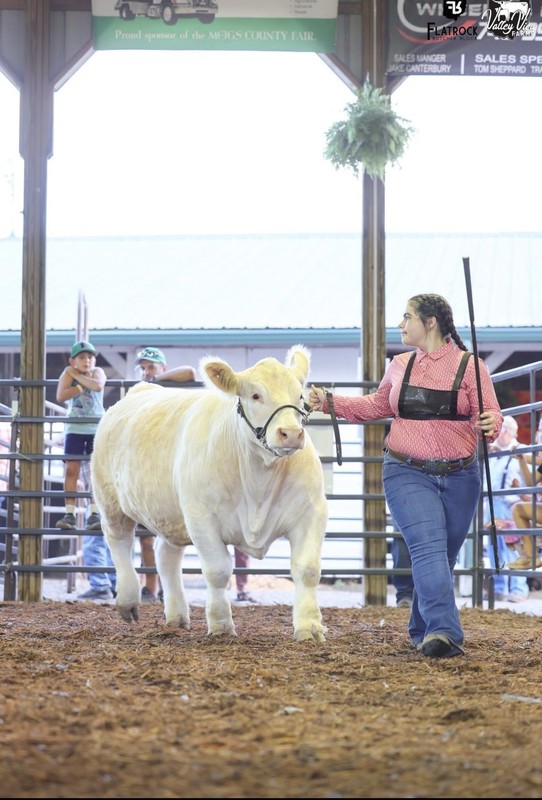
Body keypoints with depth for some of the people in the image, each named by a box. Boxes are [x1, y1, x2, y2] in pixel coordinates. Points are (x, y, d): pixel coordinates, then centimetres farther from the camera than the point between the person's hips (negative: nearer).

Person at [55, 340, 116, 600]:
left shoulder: (98, 372, 2)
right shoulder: (67, 374, 2)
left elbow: (98, 386, -21)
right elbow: (61, 396, -14)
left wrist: (78, 376, -12)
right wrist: (81, 385, -16)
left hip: (97, 428, 0)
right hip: (75, 428, 0)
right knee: (72, 468, -5)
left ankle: (94, 513, -4)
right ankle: (69, 513, -5)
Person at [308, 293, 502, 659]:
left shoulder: (470, 366, -3)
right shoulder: (400, 366, 8)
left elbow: (490, 415, -8)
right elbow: (376, 406, 22)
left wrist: (491, 424, -30)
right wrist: (330, 402, 17)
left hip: (459, 477, 0)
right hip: (408, 475, 1)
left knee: (444, 557, 10)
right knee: (428, 548, -18)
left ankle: (423, 631, 27)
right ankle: (444, 631, -29)